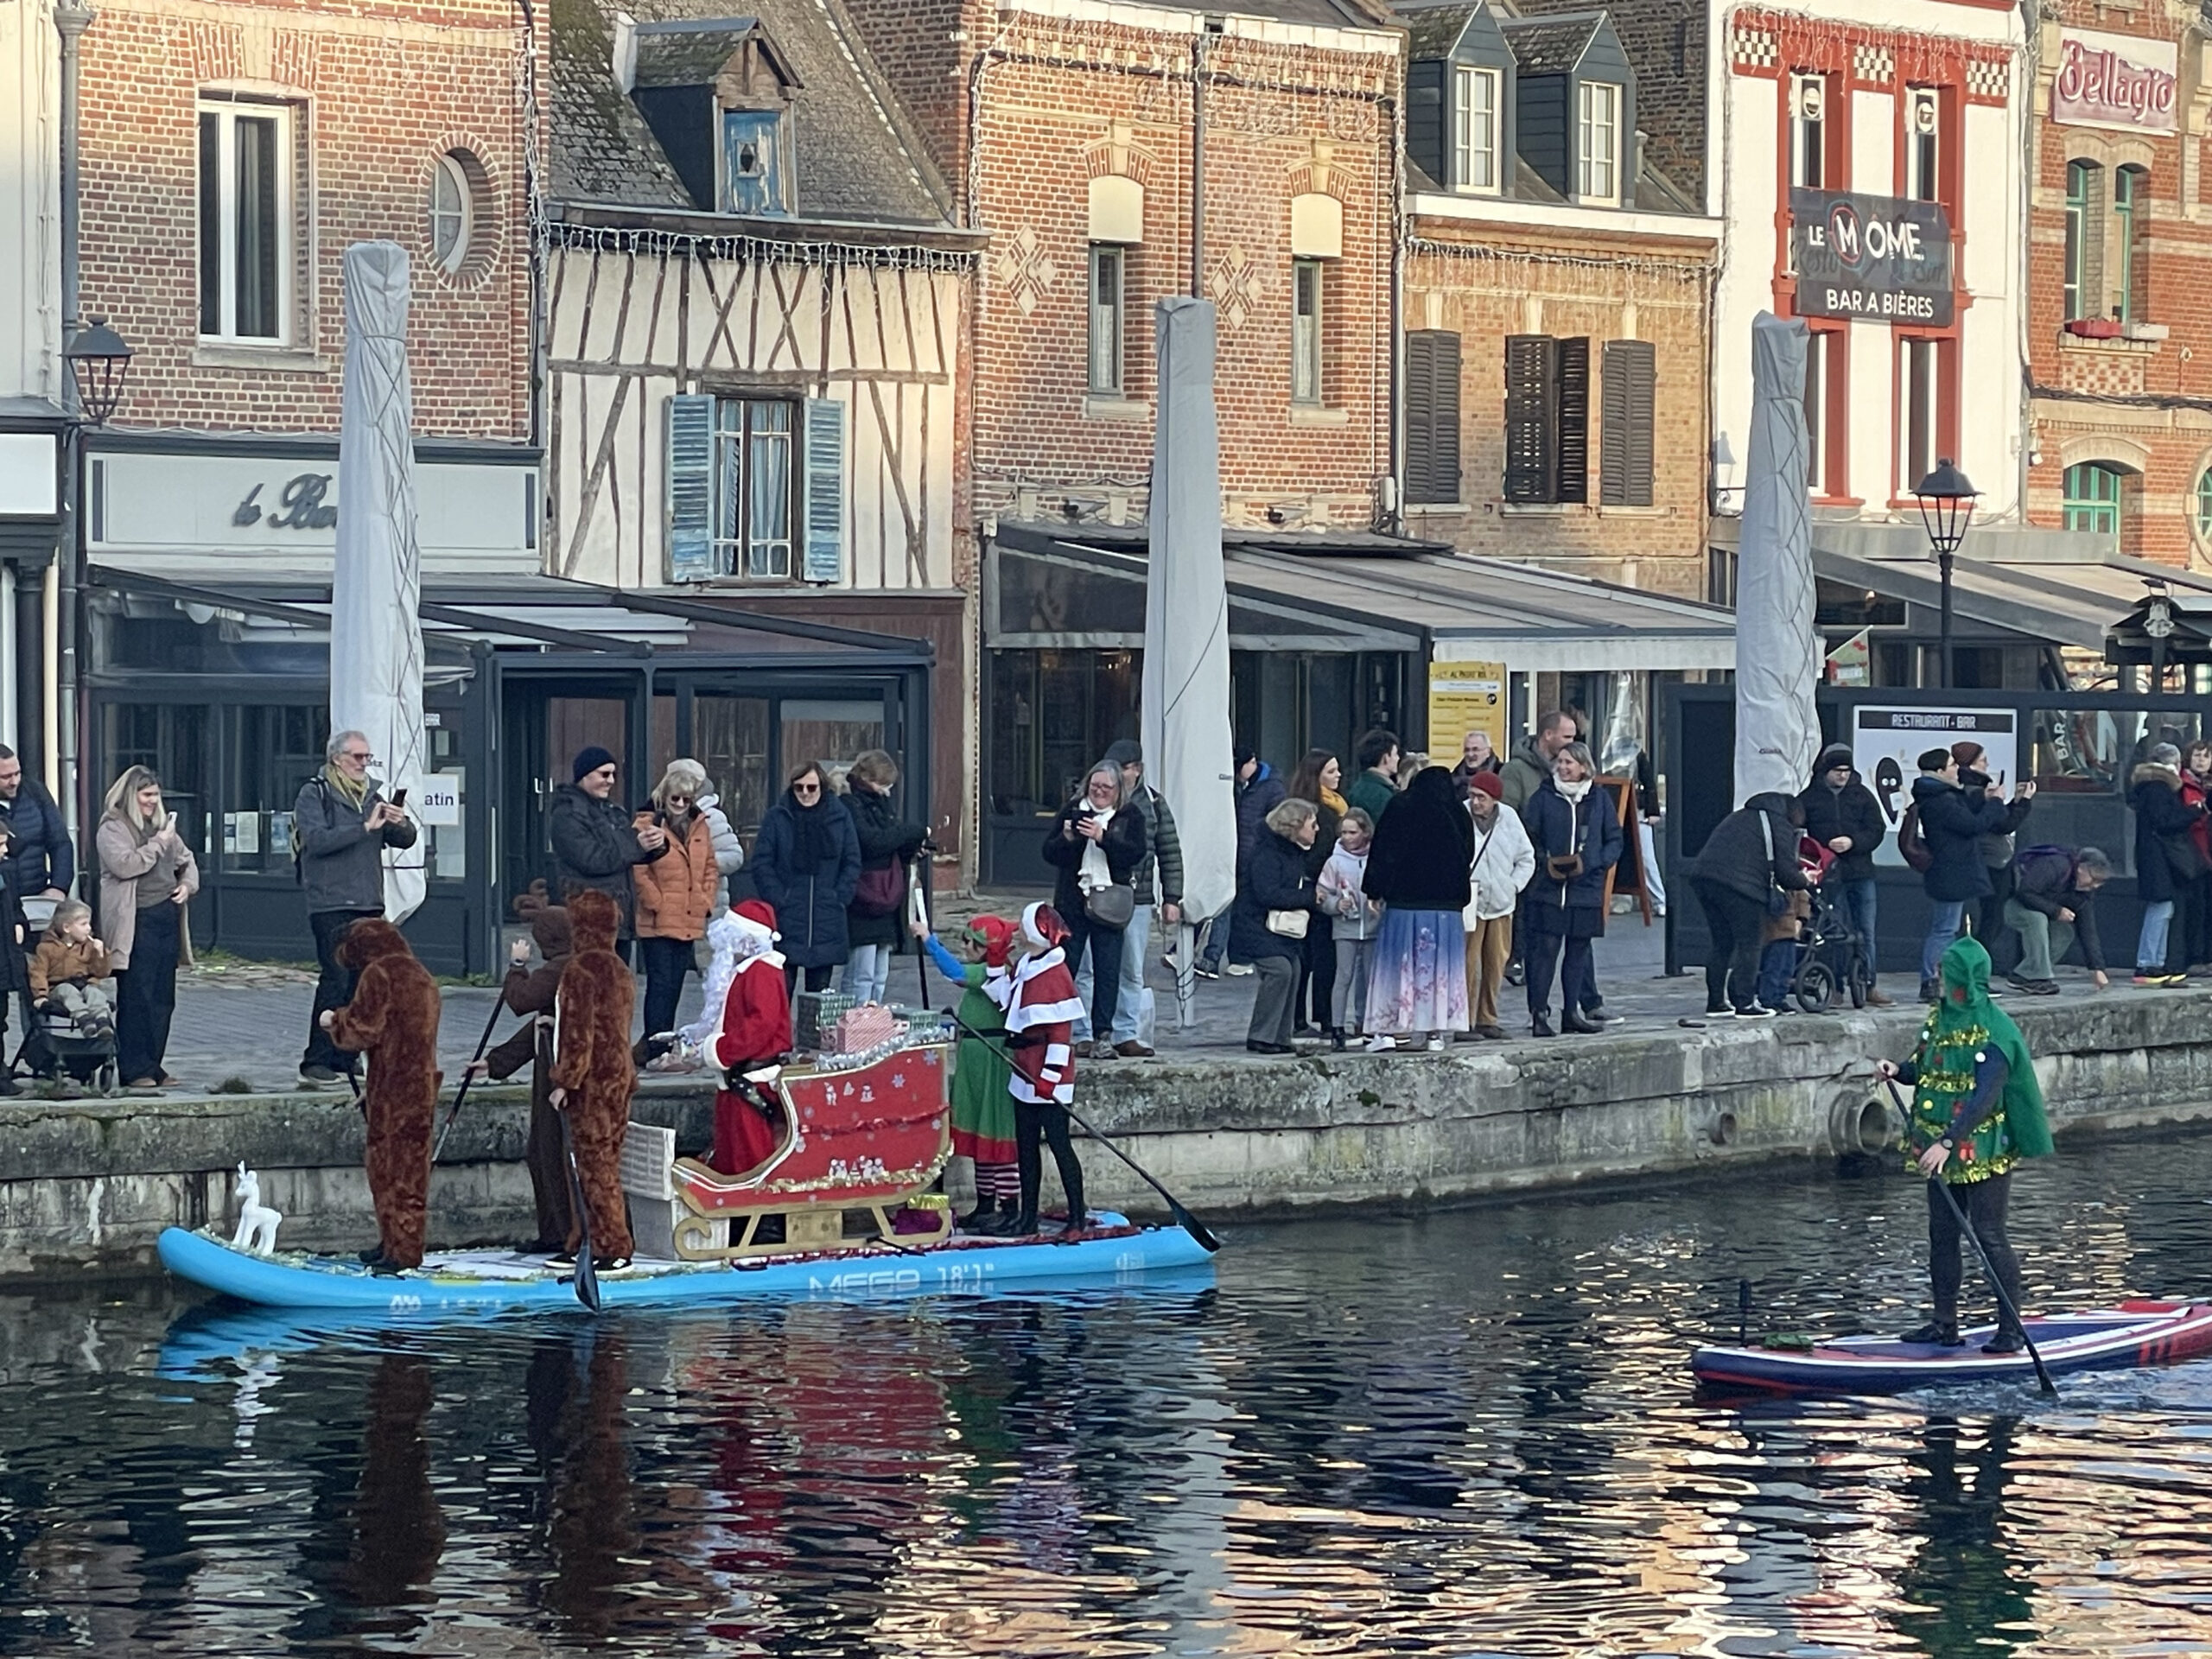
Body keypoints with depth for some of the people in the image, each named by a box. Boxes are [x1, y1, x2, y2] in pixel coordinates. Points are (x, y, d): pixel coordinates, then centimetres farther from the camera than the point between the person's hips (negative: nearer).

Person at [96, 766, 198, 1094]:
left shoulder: (162, 824, 19)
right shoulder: (112, 829, -4)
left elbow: (186, 861, 28)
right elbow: (124, 864, -19)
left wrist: (188, 884, 8)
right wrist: (158, 844, -13)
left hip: (167, 918, 7)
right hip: (136, 922, -7)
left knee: (163, 998, 7)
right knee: (136, 998, -7)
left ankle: (153, 1065, 13)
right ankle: (134, 1070, -5)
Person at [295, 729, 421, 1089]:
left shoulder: (371, 795, 18)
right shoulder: (314, 794, -2)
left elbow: (406, 840, 18)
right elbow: (316, 839, -17)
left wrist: (399, 823, -6)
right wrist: (365, 827, -19)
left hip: (368, 902, 7)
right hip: (330, 903, -7)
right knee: (336, 978, -14)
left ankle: (344, 1056, 11)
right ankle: (315, 1062, -13)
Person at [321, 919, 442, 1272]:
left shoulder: (378, 975, -10)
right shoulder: (422, 977, 16)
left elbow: (362, 1029, -14)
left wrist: (334, 1021, 6)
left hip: (392, 1086, -9)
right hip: (423, 1081, 9)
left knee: (391, 1166, -4)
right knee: (410, 1166, 13)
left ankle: (401, 1249, -4)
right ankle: (394, 1242, 20)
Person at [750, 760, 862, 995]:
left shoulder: (840, 817, 5)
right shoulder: (777, 817, 0)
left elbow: (852, 863, 7)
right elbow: (761, 864, -1)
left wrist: (839, 899, -3)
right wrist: (778, 901, -10)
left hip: (827, 922, 2)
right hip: (786, 920, -2)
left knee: (820, 989, 8)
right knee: (782, 987, -4)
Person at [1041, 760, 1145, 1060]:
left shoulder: (1130, 817, 6)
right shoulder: (1072, 811, 8)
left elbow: (1135, 853, -9)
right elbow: (1049, 853, 5)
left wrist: (1103, 838, -20)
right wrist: (1066, 838, -15)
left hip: (1108, 905, -1)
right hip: (1072, 903, 1)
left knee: (1107, 972, -1)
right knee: (1064, 966, 0)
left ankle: (1103, 1035, 3)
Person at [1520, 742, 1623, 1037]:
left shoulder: (1600, 799, 7)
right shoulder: (1543, 798, 2)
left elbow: (1614, 841, 8)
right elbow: (1528, 838, 2)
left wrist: (1592, 863, -8)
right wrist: (1545, 863, -15)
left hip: (1586, 888, 3)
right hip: (1548, 889, -3)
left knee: (1578, 951, 9)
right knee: (1546, 949, -8)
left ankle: (1573, 1011, 18)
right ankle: (1539, 1013, -6)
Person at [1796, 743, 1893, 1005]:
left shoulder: (1862, 795, 7)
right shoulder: (1808, 798, 4)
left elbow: (1876, 830, 2)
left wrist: (1853, 842, -15)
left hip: (1860, 873, 1)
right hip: (1827, 875, -1)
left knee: (1867, 929, 2)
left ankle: (1869, 985, 11)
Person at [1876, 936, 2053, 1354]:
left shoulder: (1993, 1032, -18)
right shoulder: (1941, 1017, 7)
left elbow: (1983, 1098, -25)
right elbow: (1927, 1070, 19)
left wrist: (1948, 1142, -32)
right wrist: (1899, 1071, -3)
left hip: (1983, 1150, -8)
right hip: (1942, 1148, 8)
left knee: (1988, 1236, -5)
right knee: (1942, 1234, 11)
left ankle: (2012, 1329, 1)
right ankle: (1944, 1323, 20)